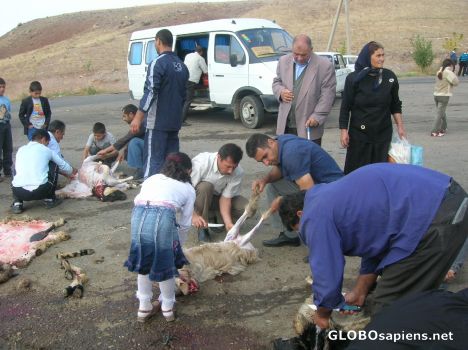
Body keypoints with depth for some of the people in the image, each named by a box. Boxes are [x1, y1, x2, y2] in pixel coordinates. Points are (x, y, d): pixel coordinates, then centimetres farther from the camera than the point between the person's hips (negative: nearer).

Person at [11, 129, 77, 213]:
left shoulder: (21, 149, 18)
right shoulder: (46, 150, 11)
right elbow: (63, 165, 26)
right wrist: (72, 171, 50)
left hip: (19, 192, 3)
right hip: (40, 191, -3)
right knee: (52, 165, 22)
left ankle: (17, 203, 15)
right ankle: (49, 200, 21)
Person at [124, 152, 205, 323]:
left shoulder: (152, 178, 32)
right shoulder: (188, 189, 25)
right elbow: (185, 224, 25)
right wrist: (177, 245, 41)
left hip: (138, 214, 3)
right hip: (163, 217, -3)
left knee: (143, 263, 24)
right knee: (165, 264, 19)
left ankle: (144, 307, 37)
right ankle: (167, 308, 37)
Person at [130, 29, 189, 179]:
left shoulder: (158, 63, -11)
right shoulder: (181, 66, 13)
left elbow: (150, 92, -19)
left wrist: (138, 117, -17)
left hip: (158, 121, -7)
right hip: (175, 121, 8)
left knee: (153, 159, -5)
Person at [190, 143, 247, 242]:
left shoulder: (238, 173, -22)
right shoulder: (201, 162, -32)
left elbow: (225, 198, -19)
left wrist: (228, 223, -33)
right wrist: (193, 215, -43)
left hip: (217, 198, 3)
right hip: (198, 198, -3)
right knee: (206, 186, -38)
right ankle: (203, 227, -20)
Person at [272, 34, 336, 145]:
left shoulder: (325, 66, -7)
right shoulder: (284, 61, 7)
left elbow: (328, 94, -8)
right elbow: (276, 82, 18)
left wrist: (317, 116, -15)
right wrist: (280, 91, -5)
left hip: (309, 126, -4)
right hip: (285, 125, 4)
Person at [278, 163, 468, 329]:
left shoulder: (315, 217, -3)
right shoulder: (332, 197, 25)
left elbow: (327, 278, -1)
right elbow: (375, 240, 30)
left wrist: (322, 314, 20)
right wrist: (359, 293, 33)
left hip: (432, 217, -10)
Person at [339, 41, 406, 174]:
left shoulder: (390, 77, 2)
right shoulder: (354, 78, -6)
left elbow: (395, 105, 11)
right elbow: (345, 107, -3)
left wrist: (400, 126, 8)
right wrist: (344, 131, -6)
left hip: (383, 134, 2)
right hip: (359, 134, -2)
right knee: (356, 170, 3)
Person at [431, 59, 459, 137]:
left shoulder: (439, 72, 10)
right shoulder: (448, 72, -12)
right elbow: (456, 82, -13)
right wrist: (453, 73, 3)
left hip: (436, 95, 8)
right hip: (444, 96, -7)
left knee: (442, 112, 20)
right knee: (440, 114, -6)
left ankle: (443, 128, 29)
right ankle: (434, 131, -11)